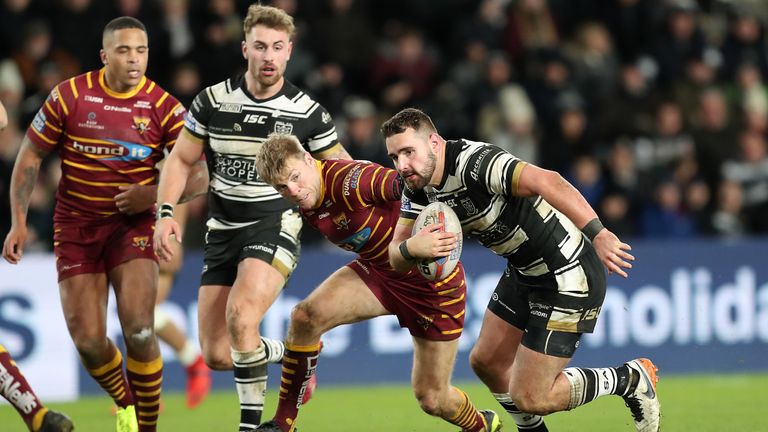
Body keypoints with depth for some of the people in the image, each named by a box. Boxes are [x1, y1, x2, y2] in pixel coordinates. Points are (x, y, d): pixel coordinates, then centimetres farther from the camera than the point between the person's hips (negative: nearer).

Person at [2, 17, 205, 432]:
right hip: (76, 227, 1)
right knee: (88, 342, -4)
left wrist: (156, 194, -22)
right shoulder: (70, 96, -8)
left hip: (133, 224, -1)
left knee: (138, 331, -18)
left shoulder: (163, 107, -8)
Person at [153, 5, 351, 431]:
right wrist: (166, 212, -6)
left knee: (241, 315, -31)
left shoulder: (307, 112, -5)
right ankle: (287, 352, 32)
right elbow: (181, 158, 7)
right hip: (223, 230, 4)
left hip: (275, 226, -4)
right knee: (216, 356, 0)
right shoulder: (213, 101, -2)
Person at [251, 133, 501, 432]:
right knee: (306, 316, -20)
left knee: (432, 399, 1)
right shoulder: (306, 207, -5)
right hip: (378, 270, 6)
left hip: (434, 280, -6)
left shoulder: (349, 181, -30)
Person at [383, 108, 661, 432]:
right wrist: (411, 247, -28)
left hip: (567, 276, -9)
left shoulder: (472, 162, -29)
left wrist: (597, 234, -51)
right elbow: (396, 259, -3)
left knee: (530, 398, -5)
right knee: (486, 362, 18)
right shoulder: (419, 187, -2)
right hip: (525, 272, 9)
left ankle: (631, 380, 12)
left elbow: (546, 182, -42)